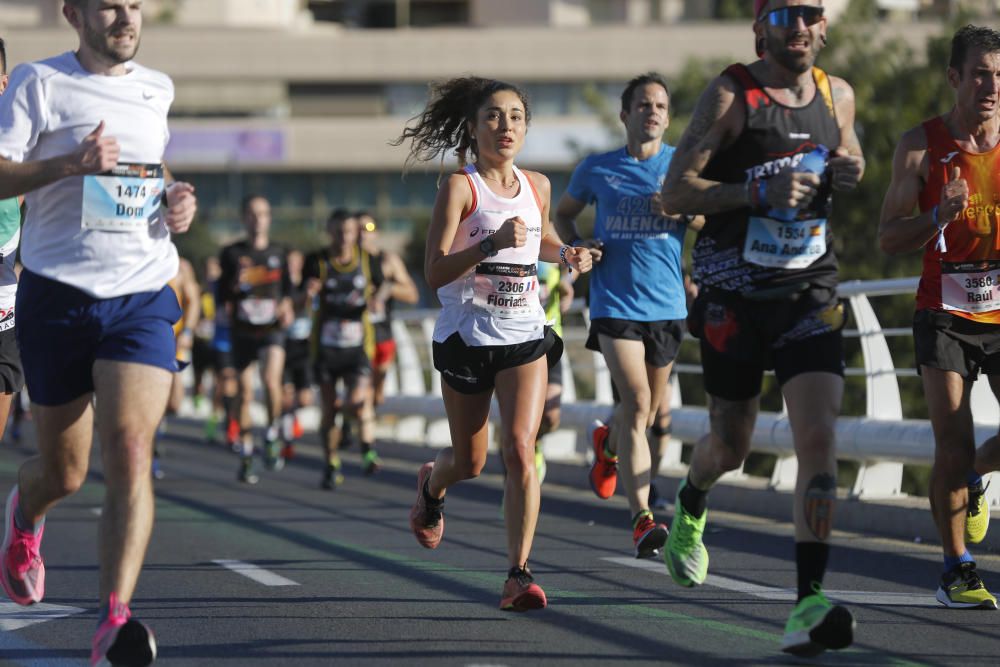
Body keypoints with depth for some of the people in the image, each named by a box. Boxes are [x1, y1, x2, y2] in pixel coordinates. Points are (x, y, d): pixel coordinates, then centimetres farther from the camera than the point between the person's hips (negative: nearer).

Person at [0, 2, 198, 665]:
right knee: (63, 472, 9)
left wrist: (177, 198, 12)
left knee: (131, 451, -19)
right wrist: (69, 164, -23)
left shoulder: (157, 89, 14)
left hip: (143, 295, 2)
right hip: (58, 294, -2)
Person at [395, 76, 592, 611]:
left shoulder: (537, 186, 5)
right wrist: (492, 243, -30)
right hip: (467, 335, -2)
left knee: (520, 450, -15)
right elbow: (435, 272, -17)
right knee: (470, 461, 13)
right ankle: (431, 486, 50)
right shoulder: (460, 187, -11)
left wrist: (567, 255, 5)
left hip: (525, 335, 2)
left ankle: (518, 575, -14)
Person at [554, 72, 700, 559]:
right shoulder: (597, 169, 6)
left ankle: (608, 444, 52)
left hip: (666, 305, 2)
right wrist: (575, 246, 0)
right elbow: (563, 213, 21)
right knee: (636, 401, -20)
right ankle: (641, 517, -21)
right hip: (614, 302, -2)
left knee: (645, 412, 14)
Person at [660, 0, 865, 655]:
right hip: (735, 298, -2)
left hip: (810, 293, 2)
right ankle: (690, 508, 47)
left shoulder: (838, 95, 6)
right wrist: (759, 191, -24)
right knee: (730, 447, 10)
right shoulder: (730, 96, -8)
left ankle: (810, 603, -18)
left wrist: (851, 170, 1)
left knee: (820, 441, -15)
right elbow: (675, 192, -11)